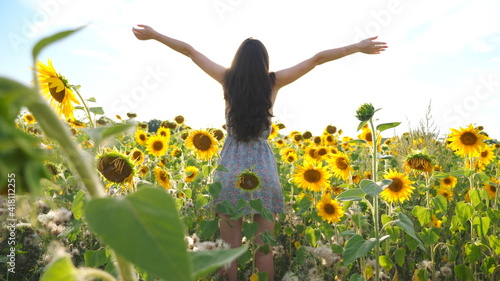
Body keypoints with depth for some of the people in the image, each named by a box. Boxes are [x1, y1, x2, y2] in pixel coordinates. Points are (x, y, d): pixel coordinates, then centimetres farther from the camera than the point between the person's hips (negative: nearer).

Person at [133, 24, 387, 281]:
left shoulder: (227, 79, 1)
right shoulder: (273, 82, 0)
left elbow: (189, 50, 11)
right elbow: (317, 59, 4)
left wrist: (154, 34, 22)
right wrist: (359, 47, 13)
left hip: (231, 166, 1)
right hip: (262, 166, 0)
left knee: (230, 247, 9)